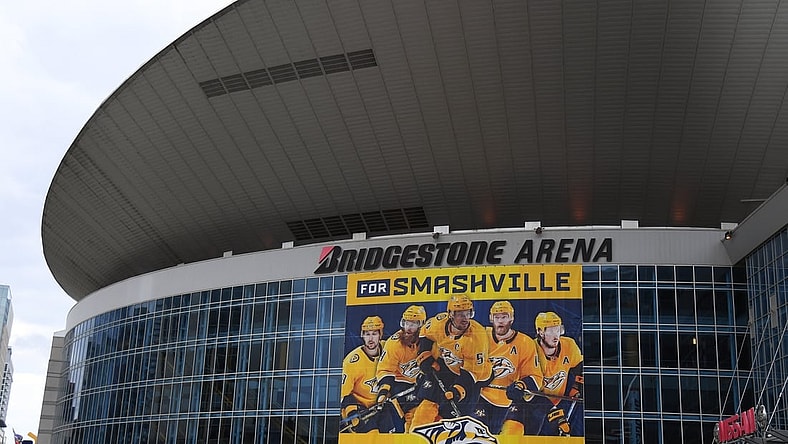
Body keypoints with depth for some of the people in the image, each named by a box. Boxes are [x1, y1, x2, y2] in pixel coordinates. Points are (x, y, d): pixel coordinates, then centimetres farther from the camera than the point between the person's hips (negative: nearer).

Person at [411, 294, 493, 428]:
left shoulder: (477, 335, -27)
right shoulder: (440, 321, -17)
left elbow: (473, 370, -23)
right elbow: (425, 334, 7)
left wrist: (458, 390, -32)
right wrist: (425, 357, -2)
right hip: (439, 369, 3)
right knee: (427, 406, -4)